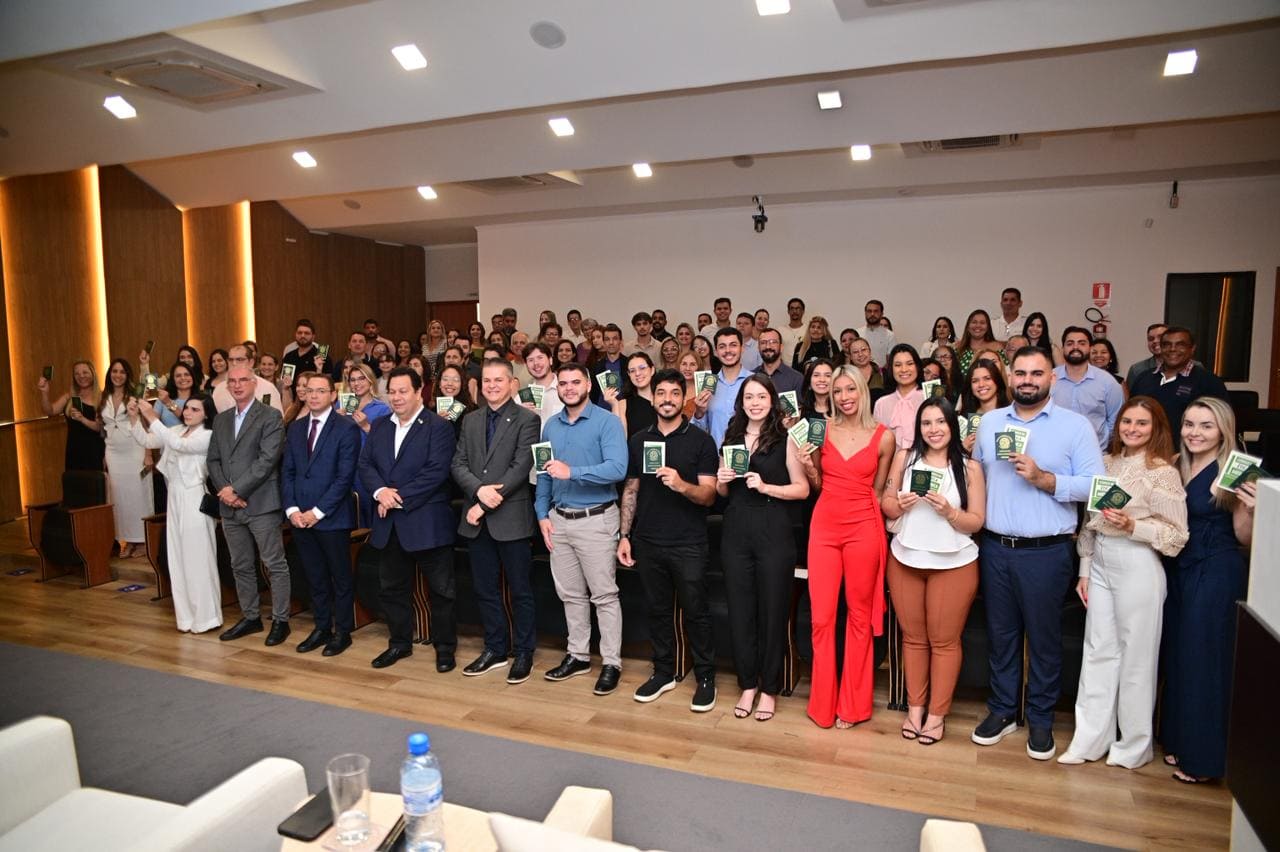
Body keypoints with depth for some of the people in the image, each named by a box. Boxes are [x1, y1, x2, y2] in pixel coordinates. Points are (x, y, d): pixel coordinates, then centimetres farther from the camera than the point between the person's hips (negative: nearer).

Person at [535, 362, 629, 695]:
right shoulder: (551, 425, 10)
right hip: (559, 520, 6)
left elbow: (617, 468, -22)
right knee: (571, 594, 14)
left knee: (604, 595, 1)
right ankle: (578, 655, 27)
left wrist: (572, 472, -28)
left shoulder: (607, 422, -9)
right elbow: (544, 473, 13)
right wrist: (543, 514, 3)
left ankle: (612, 662, 11)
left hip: (596, 519, -6)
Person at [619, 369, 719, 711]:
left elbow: (708, 494, -7)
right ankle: (663, 672, 28)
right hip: (648, 542, 4)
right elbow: (631, 490, 12)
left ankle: (706, 677, 19)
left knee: (695, 612, 4)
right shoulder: (639, 440, 8)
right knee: (658, 610, 13)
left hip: (689, 544, -3)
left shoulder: (700, 440, -3)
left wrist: (681, 485, -27)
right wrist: (624, 535, 6)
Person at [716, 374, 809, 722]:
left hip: (774, 534, -4)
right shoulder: (731, 437, 10)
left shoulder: (786, 439, -2)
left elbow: (802, 489, -5)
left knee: (772, 611, 5)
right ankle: (748, 684, 25)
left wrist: (766, 487, -18)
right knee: (739, 611, 8)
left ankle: (769, 688, 21)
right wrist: (722, 481, -4)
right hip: (736, 533, 4)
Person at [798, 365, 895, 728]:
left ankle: (852, 704, 23)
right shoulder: (822, 431, 2)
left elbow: (877, 489, 9)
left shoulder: (884, 436, -1)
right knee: (821, 616, 3)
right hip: (824, 526, 1)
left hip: (863, 528, -1)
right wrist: (808, 466, -7)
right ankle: (822, 702, 19)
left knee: (860, 615, 9)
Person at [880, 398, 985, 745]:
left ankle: (937, 713, 21)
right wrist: (900, 504, -16)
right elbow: (885, 503, 5)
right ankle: (915, 707, 27)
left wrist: (948, 511, -22)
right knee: (913, 637, 13)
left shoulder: (970, 467, -5)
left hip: (954, 564, -2)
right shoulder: (904, 458, 0)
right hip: (905, 560, 2)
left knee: (944, 641, 7)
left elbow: (976, 522, -5)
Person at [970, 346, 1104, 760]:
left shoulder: (1075, 425, -3)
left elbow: (1095, 485, -9)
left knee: (1043, 638, 8)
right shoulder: (989, 422, 9)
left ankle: (1041, 720, 23)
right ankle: (1002, 711, 28)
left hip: (1046, 552, -3)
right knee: (1000, 634, 13)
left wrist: (1044, 479, -19)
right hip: (995, 549, 3)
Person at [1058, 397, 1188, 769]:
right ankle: (1091, 739, 21)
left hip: (1137, 566, -5)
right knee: (1098, 650, 11)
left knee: (1136, 655, 6)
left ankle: (1134, 745, 23)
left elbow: (1176, 536, -8)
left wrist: (1131, 526, -22)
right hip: (1099, 563, 5)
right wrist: (1084, 570, 10)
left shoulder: (1164, 473, -7)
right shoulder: (1107, 463, 8)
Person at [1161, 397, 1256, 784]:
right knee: (1177, 656, 15)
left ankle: (1203, 757, 16)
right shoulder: (1177, 467, 6)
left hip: (1216, 574, -7)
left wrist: (1250, 510, -30)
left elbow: (1244, 538, -11)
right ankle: (1178, 740, 30)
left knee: (1204, 660, 2)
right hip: (1178, 569, 7)